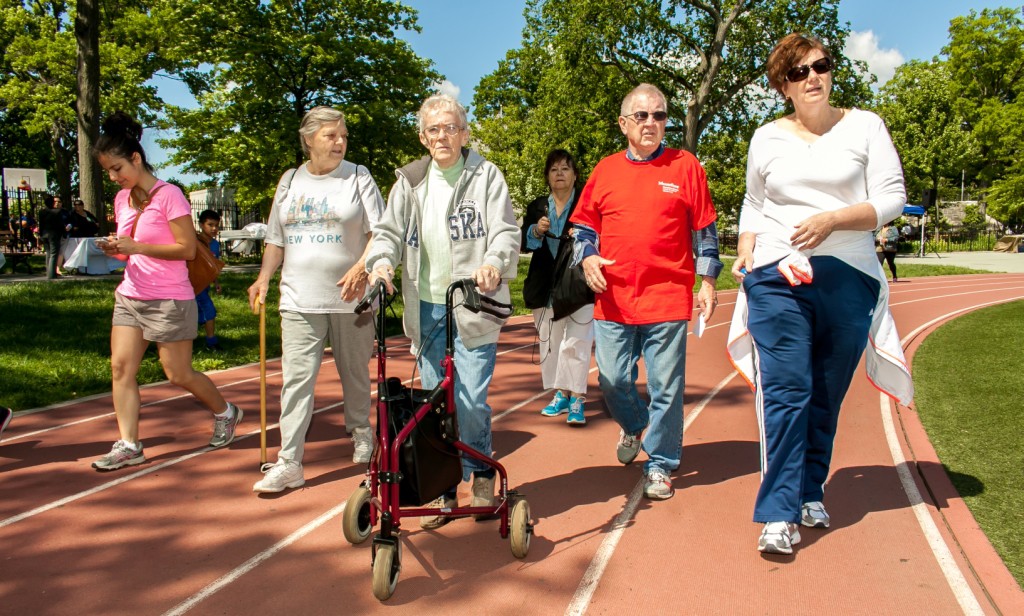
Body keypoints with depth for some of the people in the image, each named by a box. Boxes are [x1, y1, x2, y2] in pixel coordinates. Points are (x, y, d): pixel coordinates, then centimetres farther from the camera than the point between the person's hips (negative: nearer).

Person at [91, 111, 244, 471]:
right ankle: (128, 445, 5)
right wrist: (115, 250, -4)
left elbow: (187, 249, -16)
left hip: (169, 300, -7)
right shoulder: (122, 199, 10)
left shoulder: (168, 195, -12)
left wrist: (136, 246, -21)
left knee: (179, 375, 2)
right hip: (130, 296, 7)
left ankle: (225, 414, 27)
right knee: (121, 366, -2)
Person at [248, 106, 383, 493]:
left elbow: (379, 231, -6)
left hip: (350, 298, -2)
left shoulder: (358, 177, 2)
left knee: (355, 374, 11)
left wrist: (362, 269, -22)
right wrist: (263, 278, 4)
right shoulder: (290, 181, 13)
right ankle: (288, 463, -2)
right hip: (300, 300, 2)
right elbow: (277, 238, 17)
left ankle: (361, 435, 34)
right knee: (296, 378, -4)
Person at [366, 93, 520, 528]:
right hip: (426, 308, 4)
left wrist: (493, 263, -29)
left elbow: (506, 231, -8)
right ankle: (443, 488, 24)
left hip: (474, 305, -4)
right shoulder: (411, 181, 11)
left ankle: (481, 470, 20)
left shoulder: (485, 175, 1)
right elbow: (389, 230, 7)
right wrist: (381, 261, -15)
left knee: (470, 401, -8)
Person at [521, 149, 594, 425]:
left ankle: (576, 400, -6)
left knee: (575, 342, -11)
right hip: (545, 287, 5)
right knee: (550, 343, 9)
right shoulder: (536, 207, 13)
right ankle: (561, 395, 19)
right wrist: (536, 231, -13)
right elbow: (524, 244, 7)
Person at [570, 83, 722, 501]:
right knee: (613, 380, 7)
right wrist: (588, 256, -4)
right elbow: (584, 225, 15)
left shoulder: (685, 166, 4)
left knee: (666, 388, 2)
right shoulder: (605, 170, 10)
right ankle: (634, 426, 39)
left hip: (668, 298, -2)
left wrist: (708, 282, 3)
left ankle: (659, 466, 19)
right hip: (613, 299, 2)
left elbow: (706, 231, 6)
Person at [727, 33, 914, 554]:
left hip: (848, 278, 0)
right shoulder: (768, 138, 13)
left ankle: (810, 494, 24)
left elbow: (891, 199, -1)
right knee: (786, 391, -11)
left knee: (827, 396, 7)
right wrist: (745, 252, 4)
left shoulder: (865, 127, 6)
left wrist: (832, 220, -16)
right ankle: (779, 514, -10)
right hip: (776, 278, 0)